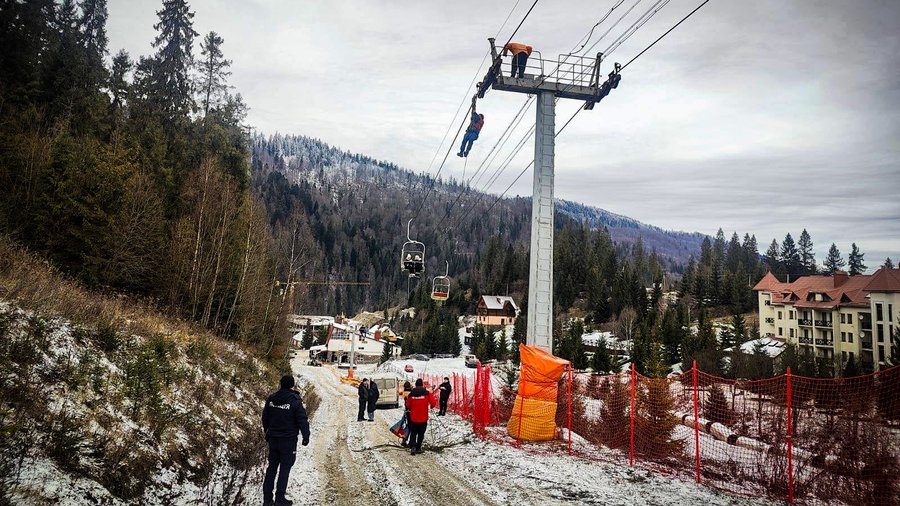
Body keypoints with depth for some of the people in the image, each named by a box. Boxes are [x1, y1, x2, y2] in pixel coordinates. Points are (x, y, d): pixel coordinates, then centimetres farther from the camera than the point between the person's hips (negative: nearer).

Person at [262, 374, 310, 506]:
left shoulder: (271, 398, 2)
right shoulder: (295, 400, -15)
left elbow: (265, 418, 13)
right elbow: (302, 420, -14)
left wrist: (268, 433, 26)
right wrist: (306, 436, -3)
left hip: (273, 439, 5)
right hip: (288, 440, -5)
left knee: (272, 467, 14)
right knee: (285, 468, 3)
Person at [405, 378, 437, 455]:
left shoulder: (411, 394, -5)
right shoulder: (427, 393, -10)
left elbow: (408, 405, 4)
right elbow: (433, 402, -10)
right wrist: (431, 407, 13)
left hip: (413, 417, 1)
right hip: (423, 418, -1)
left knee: (413, 433, 13)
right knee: (421, 434, 13)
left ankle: (412, 446, -5)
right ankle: (418, 448, 15)